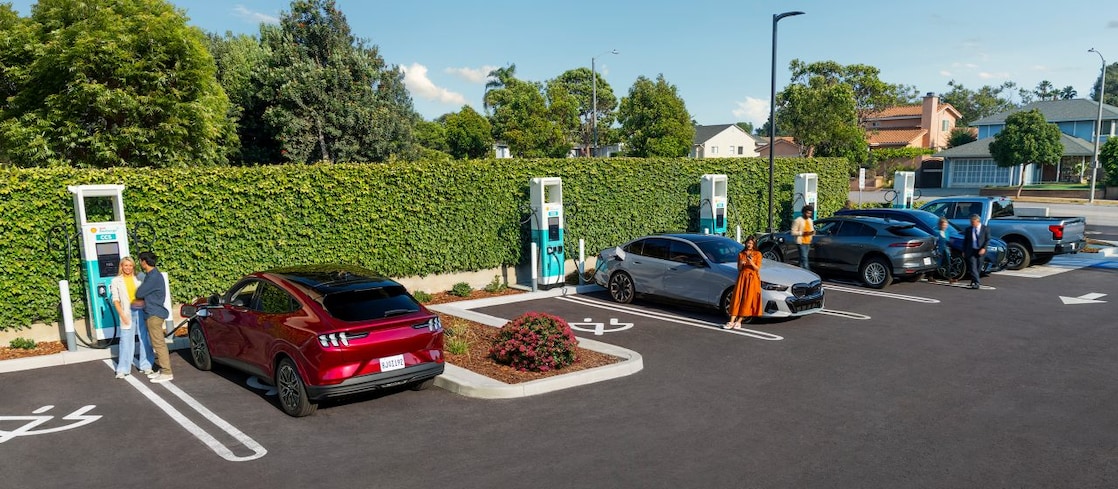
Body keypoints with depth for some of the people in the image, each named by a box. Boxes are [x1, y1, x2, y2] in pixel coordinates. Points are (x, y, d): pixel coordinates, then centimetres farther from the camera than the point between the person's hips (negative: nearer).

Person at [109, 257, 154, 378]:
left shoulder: (139, 278, 6)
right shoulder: (116, 281, 4)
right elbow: (116, 300, 3)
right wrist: (122, 315, -7)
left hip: (141, 310, 1)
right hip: (127, 312, -1)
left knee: (145, 338, 4)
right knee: (126, 340, -2)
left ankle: (145, 365, 14)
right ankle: (123, 369, 5)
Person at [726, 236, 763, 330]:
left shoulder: (758, 254, 2)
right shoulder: (741, 254, 11)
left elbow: (757, 268, -4)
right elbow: (739, 269, 11)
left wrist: (751, 262, -22)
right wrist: (741, 264, -11)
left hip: (753, 278, -2)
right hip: (742, 277, 2)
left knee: (747, 300, -6)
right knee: (737, 298, -5)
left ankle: (739, 321, -3)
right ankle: (732, 321, -8)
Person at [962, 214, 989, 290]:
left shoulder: (985, 229, 0)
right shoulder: (968, 229, 7)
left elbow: (987, 240, -3)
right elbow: (965, 240, 11)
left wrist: (983, 248, -16)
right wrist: (964, 251, 6)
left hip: (980, 251, -1)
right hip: (971, 251, 1)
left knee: (978, 268, 8)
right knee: (973, 267, -10)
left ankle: (974, 281, 25)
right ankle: (977, 283, -13)